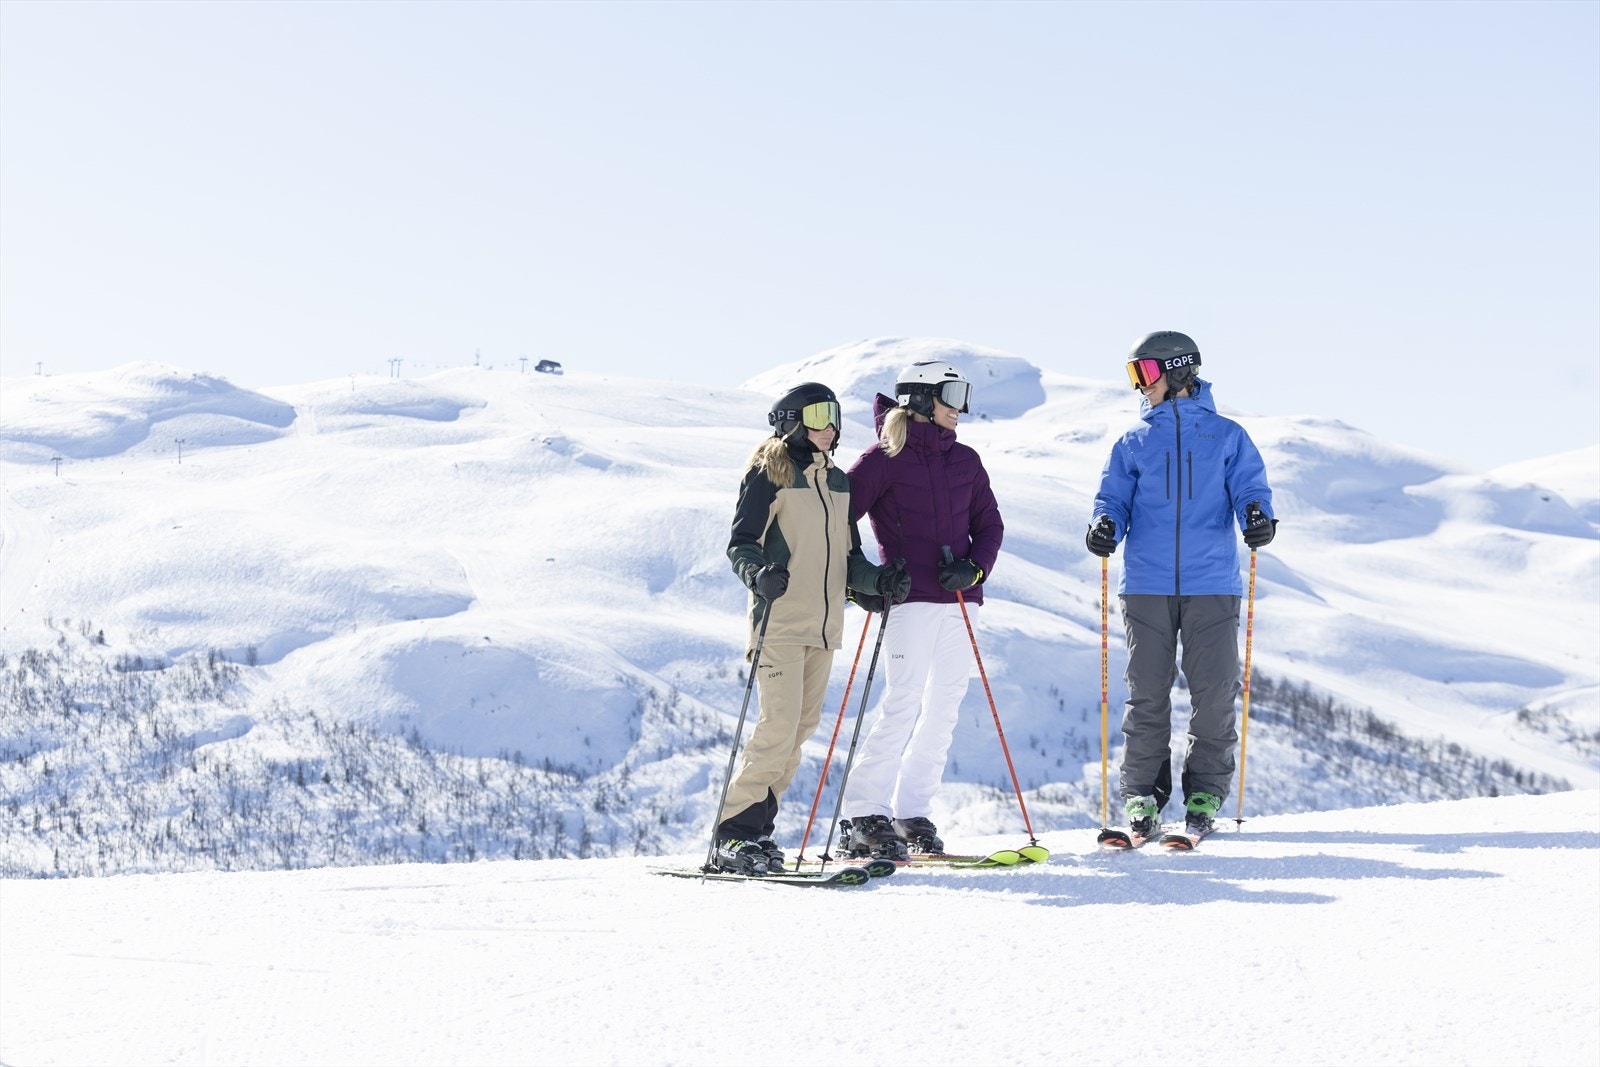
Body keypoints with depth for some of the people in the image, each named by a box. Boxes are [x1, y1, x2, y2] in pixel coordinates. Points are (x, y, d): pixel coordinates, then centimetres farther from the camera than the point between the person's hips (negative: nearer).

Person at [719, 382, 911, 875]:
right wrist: (758, 574, -28)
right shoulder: (769, 476, -3)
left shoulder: (838, 482, 17)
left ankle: (755, 827, 13)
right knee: (778, 727, -15)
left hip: (824, 625, 7)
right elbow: (741, 542, -8)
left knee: (801, 729, 6)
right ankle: (734, 832, -10)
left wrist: (878, 580, 3)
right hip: (780, 621, -7)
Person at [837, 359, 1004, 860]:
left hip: (958, 600, 6)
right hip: (910, 598, -6)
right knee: (903, 704, -13)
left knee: (943, 710, 5)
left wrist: (974, 566, -5)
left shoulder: (965, 461, 14)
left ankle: (912, 813, 12)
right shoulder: (885, 458, -2)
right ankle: (863, 817, -9)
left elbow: (989, 524, 14)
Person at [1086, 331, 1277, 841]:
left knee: (1214, 693, -2)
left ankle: (1205, 794, 9)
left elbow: (1249, 488, 2)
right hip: (1146, 585, 1)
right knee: (1147, 694, 1)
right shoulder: (1133, 443, 15)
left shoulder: (1226, 436, 9)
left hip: (1211, 587, -1)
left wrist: (1256, 516, -21)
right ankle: (1142, 795, 8)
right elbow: (1115, 497, 10)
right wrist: (1105, 526, -13)